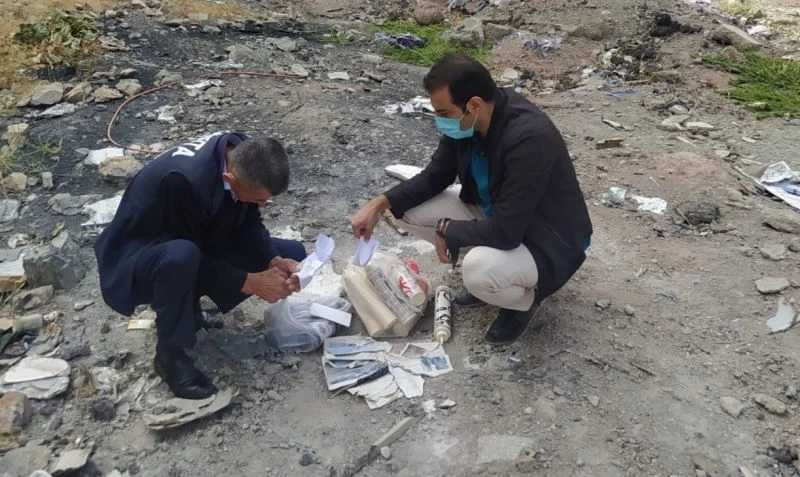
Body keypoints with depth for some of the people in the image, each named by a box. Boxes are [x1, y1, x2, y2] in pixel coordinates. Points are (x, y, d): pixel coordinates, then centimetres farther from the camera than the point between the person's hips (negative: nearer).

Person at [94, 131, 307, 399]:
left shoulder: (243, 156, -17)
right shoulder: (185, 180, -39)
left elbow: (249, 224, -6)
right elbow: (193, 253, -29)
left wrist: (275, 261, -21)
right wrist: (250, 282, -28)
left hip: (200, 247, 7)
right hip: (135, 261, -7)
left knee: (292, 255, -2)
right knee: (182, 257, -42)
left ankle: (186, 308, 8)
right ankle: (170, 354, -15)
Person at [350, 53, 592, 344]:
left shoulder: (529, 137, -36)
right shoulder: (467, 119, -12)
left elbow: (505, 232, -35)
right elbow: (435, 176, 1)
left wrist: (448, 231, -18)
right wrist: (380, 203, -12)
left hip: (546, 240, -7)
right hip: (493, 214, 7)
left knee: (479, 271, -36)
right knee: (410, 210, -5)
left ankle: (525, 299, 0)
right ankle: (485, 272, 11)